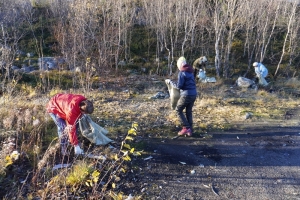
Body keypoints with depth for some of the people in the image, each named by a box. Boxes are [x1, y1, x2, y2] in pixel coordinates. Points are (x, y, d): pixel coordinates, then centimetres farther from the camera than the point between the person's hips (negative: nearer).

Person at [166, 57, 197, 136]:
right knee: (189, 112, 13)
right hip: (193, 94, 8)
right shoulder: (190, 71, 14)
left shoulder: (182, 72, -11)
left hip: (186, 95, -8)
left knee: (178, 110, 6)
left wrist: (170, 82, -1)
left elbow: (179, 86, -13)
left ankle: (186, 127, 1)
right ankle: (190, 130, 13)